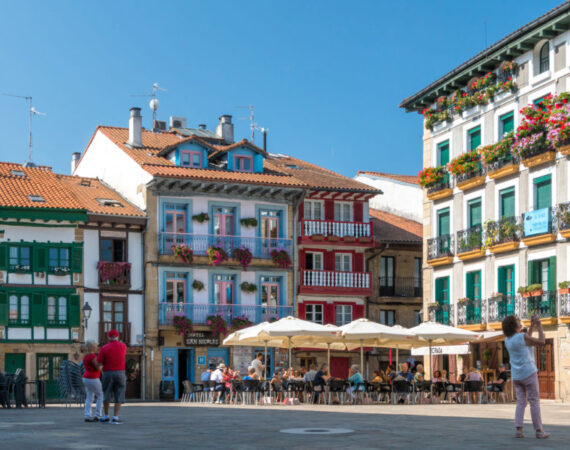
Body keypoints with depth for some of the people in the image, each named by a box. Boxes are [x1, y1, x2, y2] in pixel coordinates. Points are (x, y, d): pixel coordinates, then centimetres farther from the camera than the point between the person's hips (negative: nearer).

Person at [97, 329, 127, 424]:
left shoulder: (104, 348, -7)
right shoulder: (123, 346, 2)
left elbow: (98, 363, -7)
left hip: (108, 374, -1)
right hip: (120, 373, 1)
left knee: (106, 395, 15)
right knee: (118, 397, 2)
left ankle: (106, 416, 21)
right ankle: (115, 417, -6)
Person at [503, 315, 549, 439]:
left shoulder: (507, 340, 8)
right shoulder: (522, 336, -15)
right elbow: (541, 342, -8)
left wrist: (532, 326, 21)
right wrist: (539, 326, 1)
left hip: (516, 376, 7)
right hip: (528, 373, -6)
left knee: (521, 402, 8)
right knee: (534, 402, 0)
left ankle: (518, 430, -3)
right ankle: (539, 431, 2)